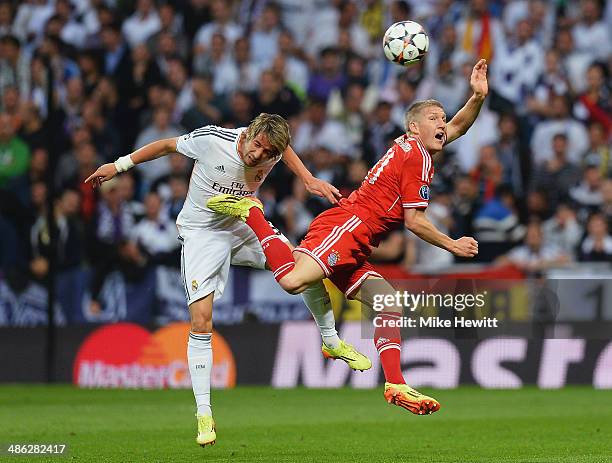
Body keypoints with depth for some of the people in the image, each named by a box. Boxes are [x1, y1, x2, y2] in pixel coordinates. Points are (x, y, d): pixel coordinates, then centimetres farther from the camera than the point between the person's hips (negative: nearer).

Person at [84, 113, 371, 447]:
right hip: (202, 233, -4)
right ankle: (204, 415, -9)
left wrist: (309, 180, 0)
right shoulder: (211, 140, -26)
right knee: (201, 322, -16)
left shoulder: (272, 151, -15)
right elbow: (167, 145, -8)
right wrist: (119, 166, -3)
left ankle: (331, 342, 19)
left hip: (245, 225, 4)